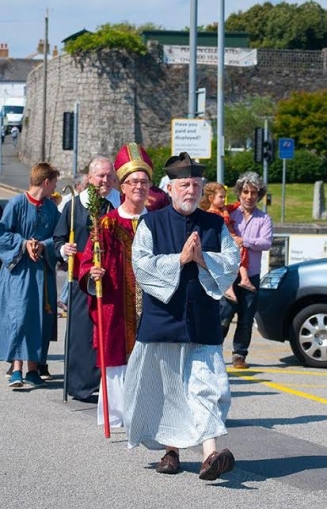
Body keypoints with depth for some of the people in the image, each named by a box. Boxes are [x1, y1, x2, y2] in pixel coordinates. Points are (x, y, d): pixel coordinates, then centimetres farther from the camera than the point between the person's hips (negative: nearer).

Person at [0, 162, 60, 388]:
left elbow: (58, 237, 9)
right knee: (18, 316, -12)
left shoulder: (51, 208, 8)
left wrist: (43, 246, -9)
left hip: (43, 270, 5)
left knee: (40, 319, 5)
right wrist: (23, 243, -18)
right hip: (19, 270, -5)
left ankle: (33, 369, 12)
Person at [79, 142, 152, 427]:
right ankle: (118, 413, 7)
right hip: (117, 304, -2)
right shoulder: (108, 224, 1)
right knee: (118, 355, -1)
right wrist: (92, 274, -20)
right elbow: (88, 261, -1)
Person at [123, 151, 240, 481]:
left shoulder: (216, 225, 9)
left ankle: (210, 455, -19)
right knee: (165, 388, 7)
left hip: (203, 323, 1)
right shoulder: (151, 224, 2)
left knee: (207, 385, -10)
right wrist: (180, 259, -16)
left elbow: (232, 262, 0)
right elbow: (141, 264, -9)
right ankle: (170, 450, 23)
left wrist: (203, 259, -16)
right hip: (162, 318, -1)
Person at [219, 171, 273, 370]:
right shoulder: (229, 215, 7)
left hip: (251, 276, 2)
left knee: (246, 319, 4)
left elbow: (267, 242, -8)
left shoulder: (264, 219, 7)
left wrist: (244, 241, -17)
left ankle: (240, 355, 13)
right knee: (223, 316, -8)